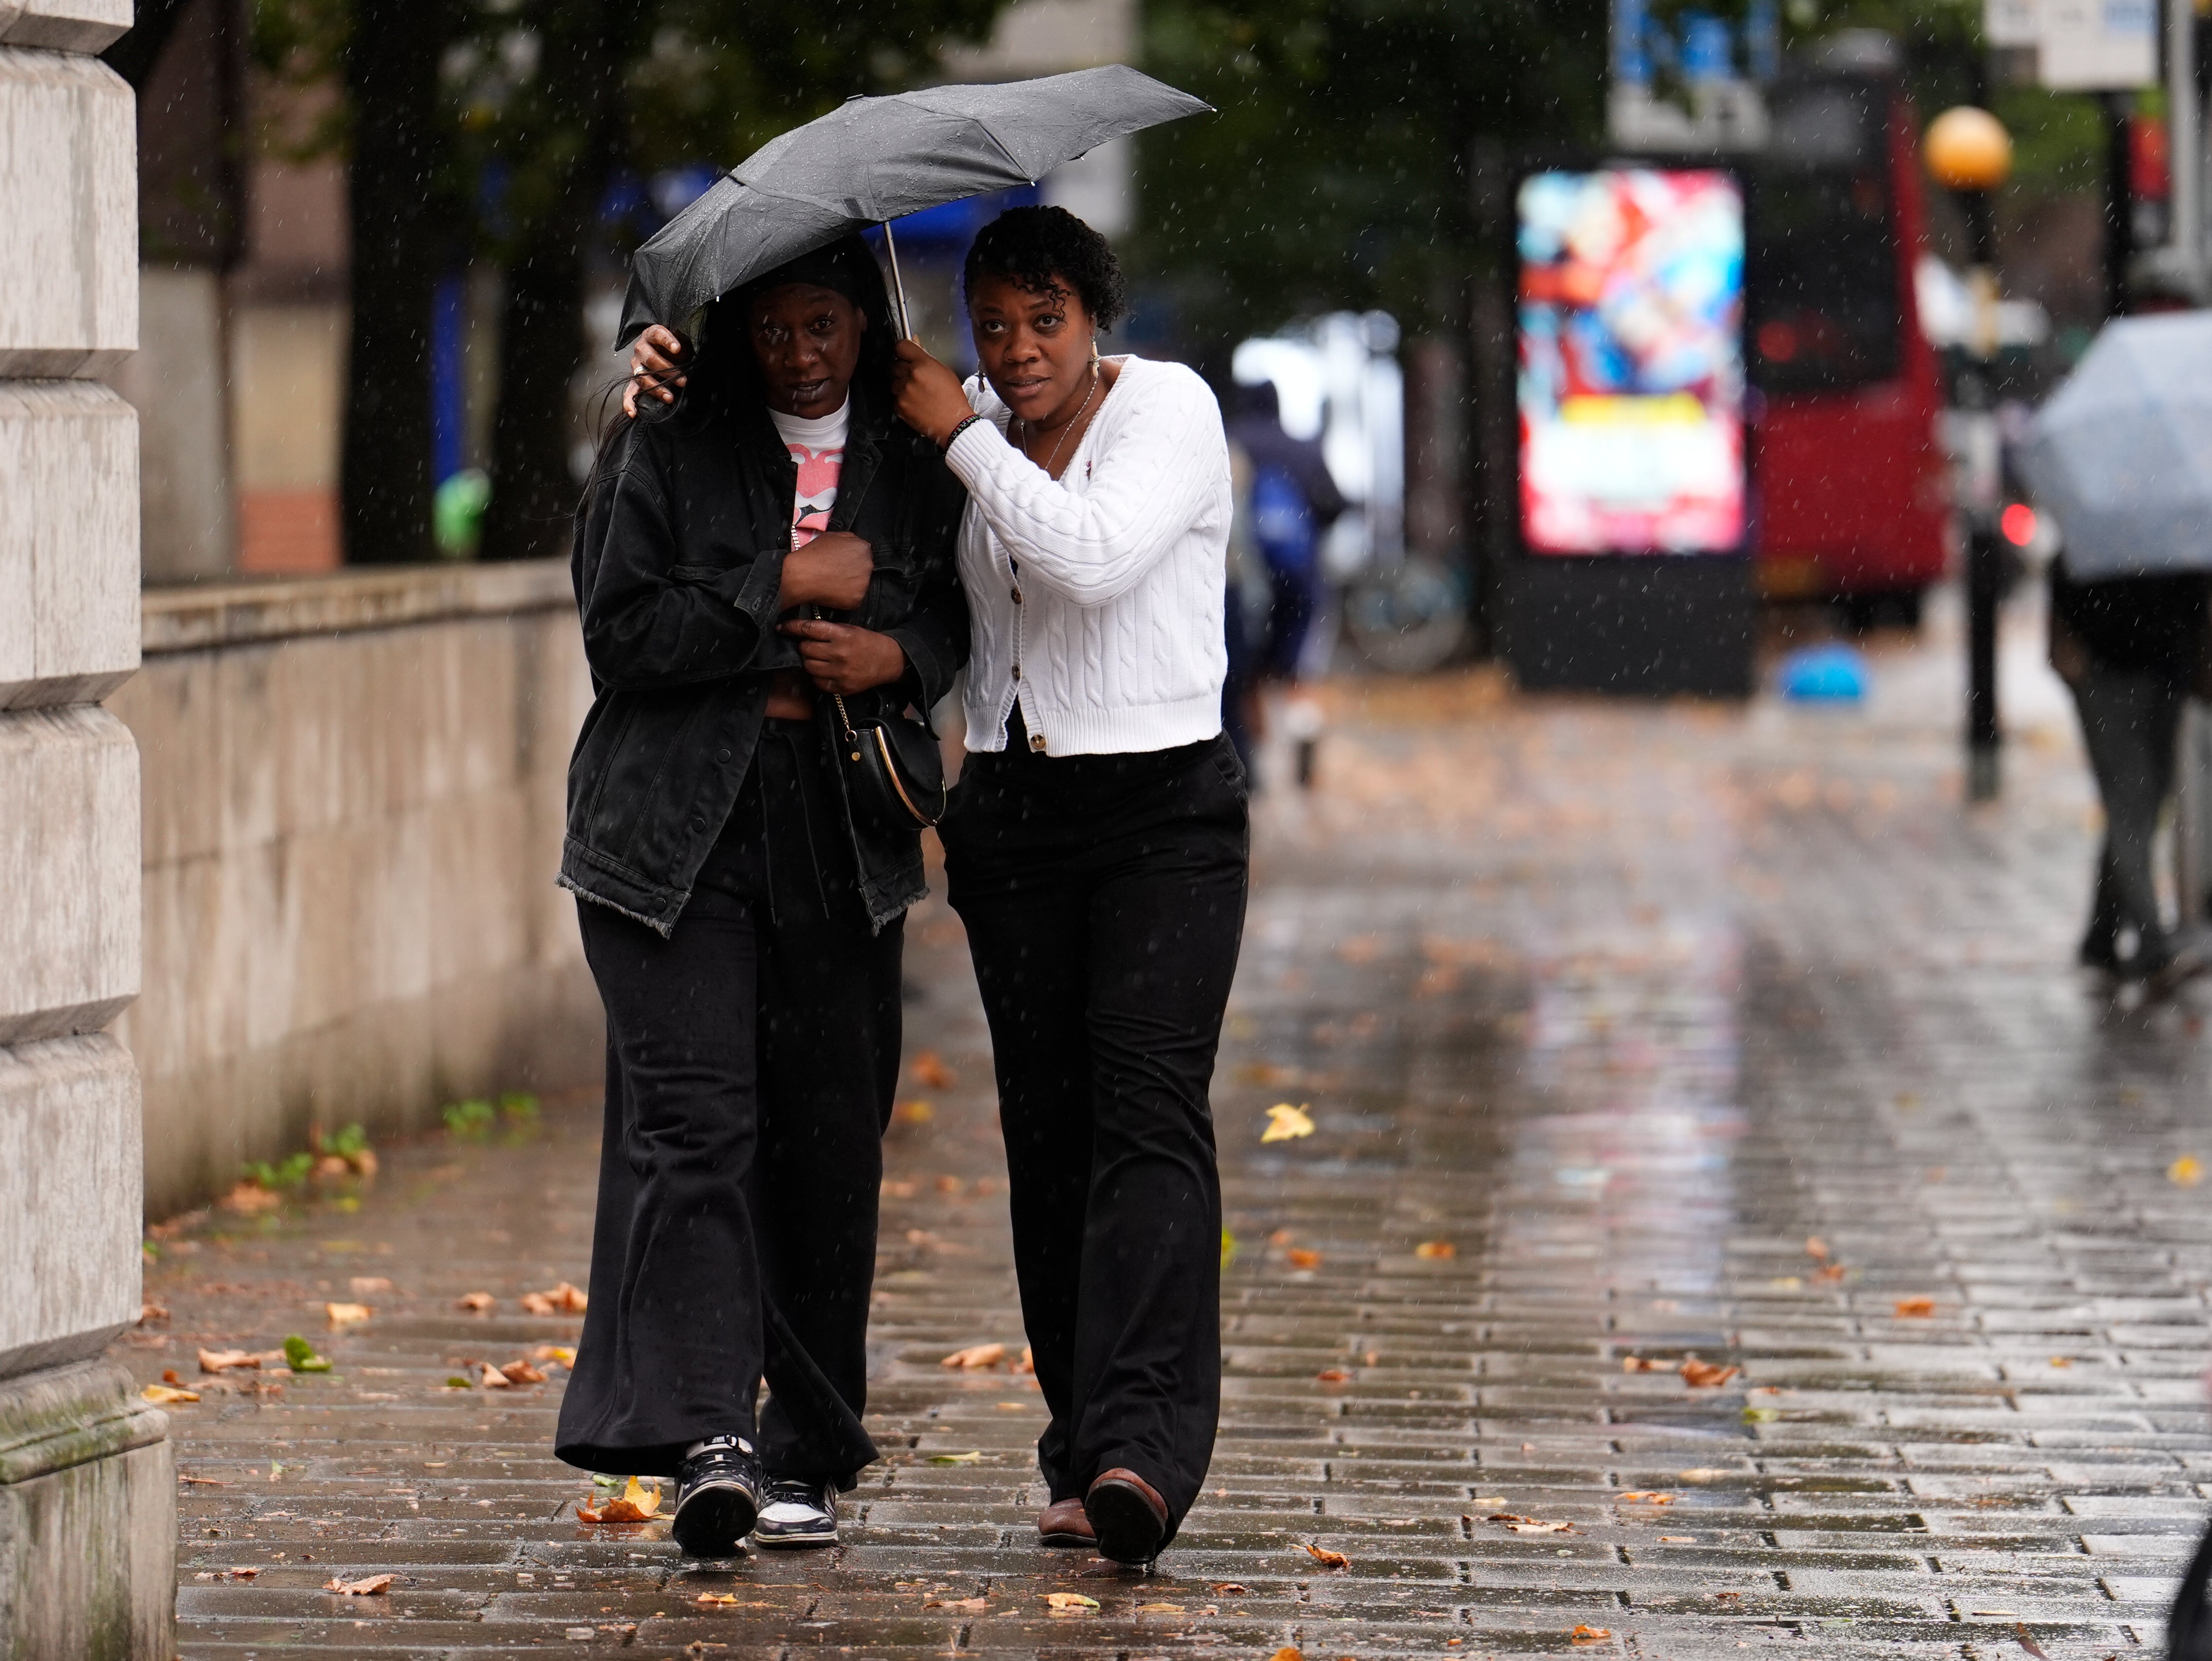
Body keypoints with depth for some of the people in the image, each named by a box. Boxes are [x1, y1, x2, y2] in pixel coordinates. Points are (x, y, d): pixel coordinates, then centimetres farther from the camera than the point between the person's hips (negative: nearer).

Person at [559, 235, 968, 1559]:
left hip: (844, 835, 3)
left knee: (832, 1138, 2)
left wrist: (896, 655, -8)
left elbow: (961, 615, 13)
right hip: (679, 828, -3)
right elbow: (621, 630, -6)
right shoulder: (670, 444, 2)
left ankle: (809, 1452, 12)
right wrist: (786, 587, -11)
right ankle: (706, 1437, -21)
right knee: (693, 1117, -15)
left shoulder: (917, 457, 11)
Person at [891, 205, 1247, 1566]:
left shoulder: (1169, 408, -4)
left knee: (1148, 1107, -17)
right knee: (1045, 1126, 1)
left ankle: (1141, 1452, -29)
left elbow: (1092, 555, -20)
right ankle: (1084, 1454, 5)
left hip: (1163, 805, -5)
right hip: (1013, 813, 5)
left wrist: (963, 435, -12)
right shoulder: (975, 434, 11)